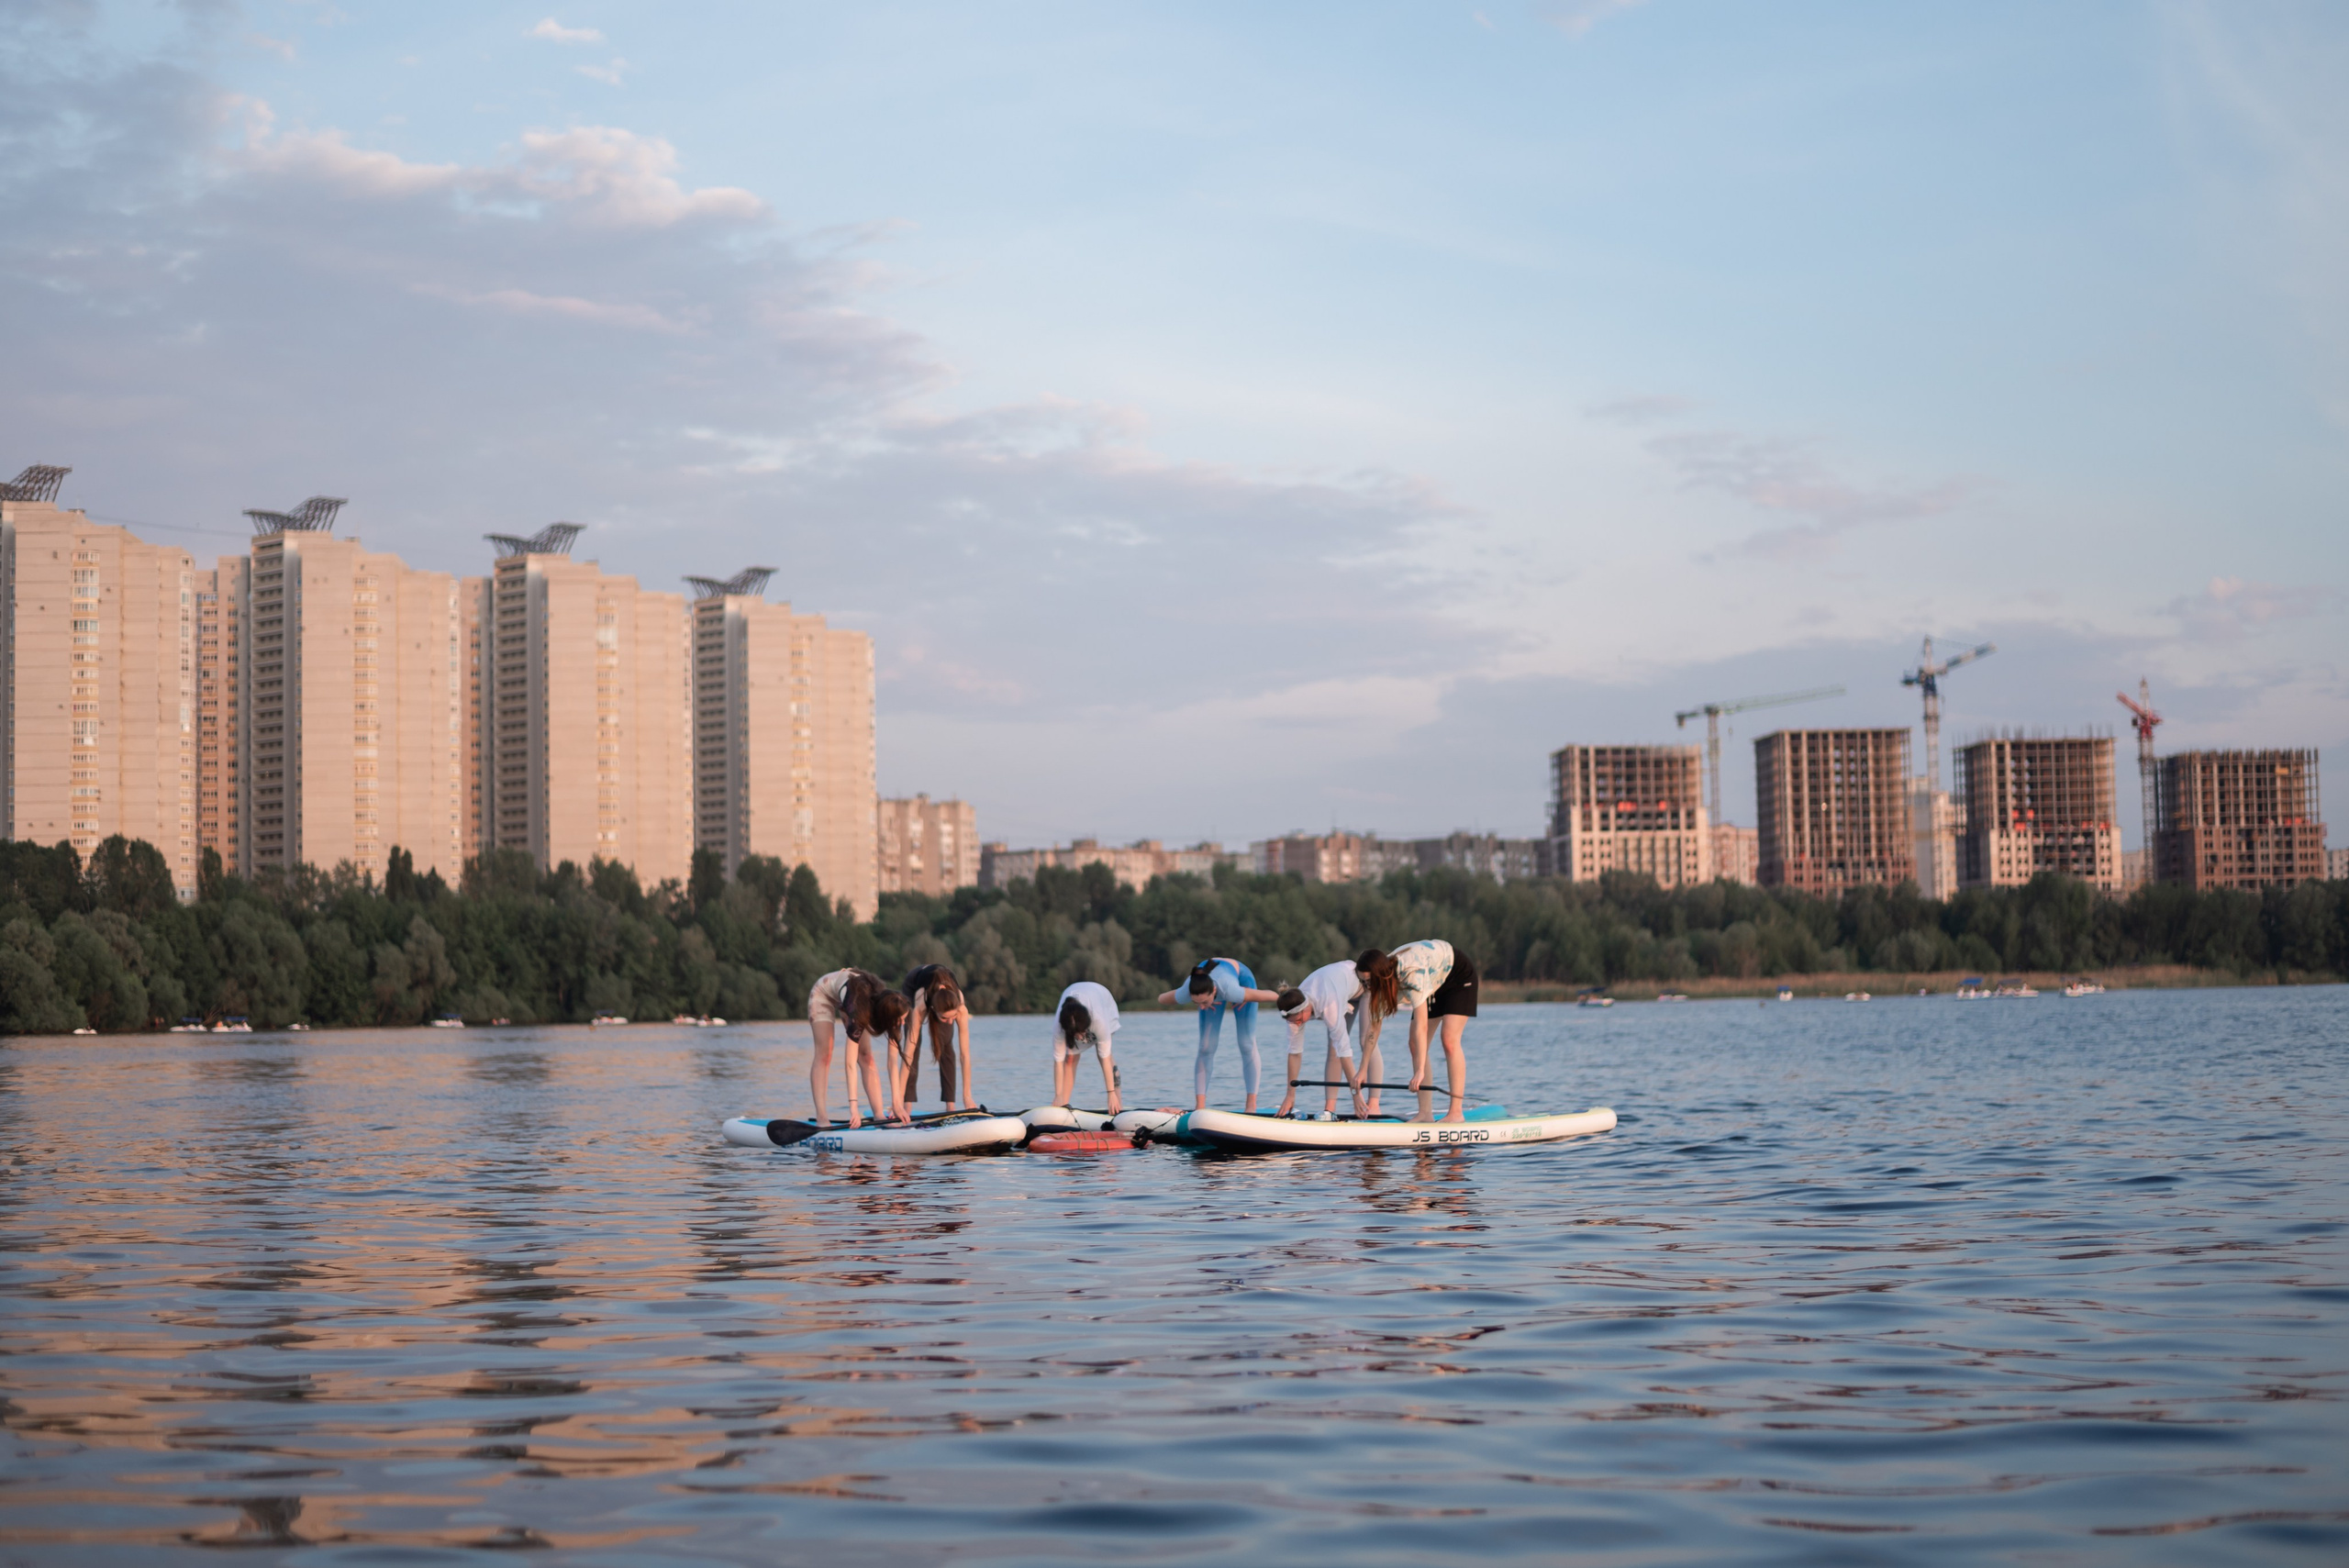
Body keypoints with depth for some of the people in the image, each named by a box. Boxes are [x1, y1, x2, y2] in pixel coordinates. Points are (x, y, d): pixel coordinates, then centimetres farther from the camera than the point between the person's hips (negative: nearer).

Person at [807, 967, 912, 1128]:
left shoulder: (893, 1007, -29)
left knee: (865, 1056, -6)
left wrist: (897, 1102, -29)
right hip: (824, 993, -5)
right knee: (824, 1054, -17)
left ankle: (879, 1115, -9)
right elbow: (850, 1062, -46)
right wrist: (853, 1106, -51)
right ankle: (821, 1118, -22)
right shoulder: (860, 1013, -44)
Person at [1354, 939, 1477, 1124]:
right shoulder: (1382, 980, -18)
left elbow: (1421, 1026, -43)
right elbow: (1374, 1027, -11)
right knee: (1415, 1045, -4)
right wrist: (1363, 1071, -11)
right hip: (1435, 984, 7)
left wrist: (1420, 1071, -46)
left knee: (1449, 1041, -20)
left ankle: (1457, 1112, -21)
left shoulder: (1412, 973, -40)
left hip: (1458, 975, -7)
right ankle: (1425, 1113, -5)